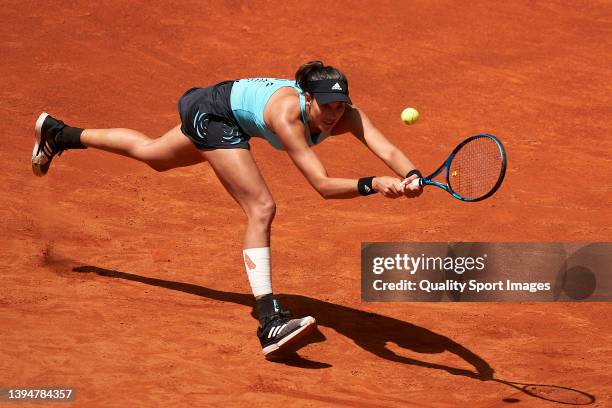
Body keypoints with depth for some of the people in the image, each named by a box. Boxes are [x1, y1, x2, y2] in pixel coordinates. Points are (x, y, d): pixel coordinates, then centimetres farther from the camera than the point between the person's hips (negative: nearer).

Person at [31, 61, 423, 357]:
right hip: (215, 112, -8)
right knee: (262, 209, -23)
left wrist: (411, 176, -61)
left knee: (152, 154, 30)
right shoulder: (287, 114, -43)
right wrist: (373, 184, -62)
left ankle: (58, 134, 53)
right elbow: (323, 184, -49)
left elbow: (389, 151, -41)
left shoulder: (346, 115, -28)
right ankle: (269, 321, -23)